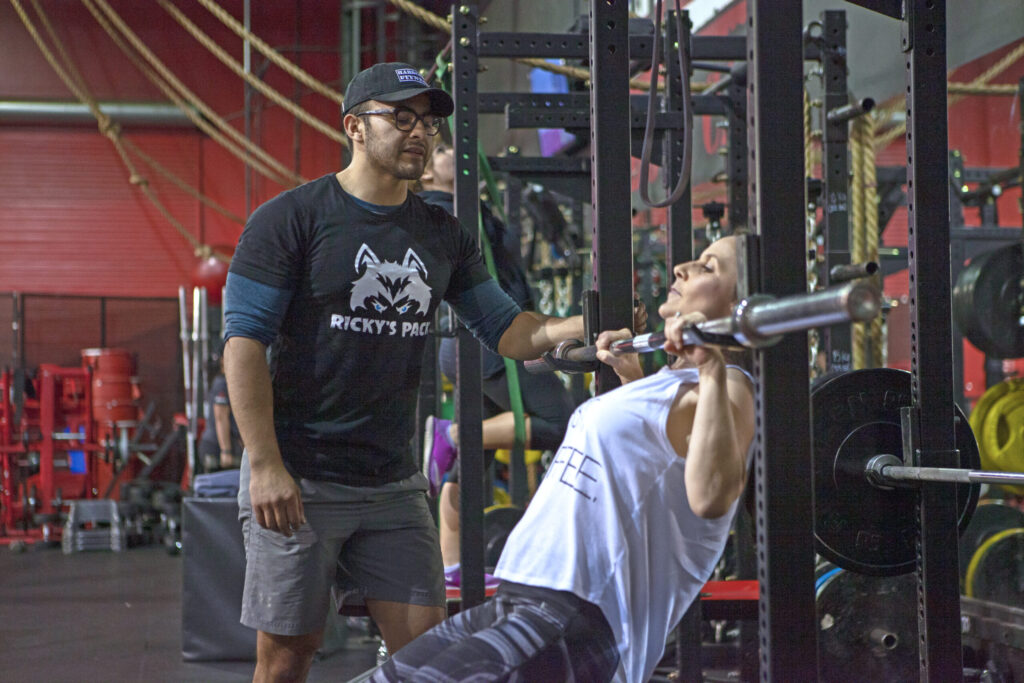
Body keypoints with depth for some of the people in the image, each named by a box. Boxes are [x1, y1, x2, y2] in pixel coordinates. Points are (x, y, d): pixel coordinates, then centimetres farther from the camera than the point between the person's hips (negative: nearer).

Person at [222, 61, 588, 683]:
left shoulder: (443, 235, 11)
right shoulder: (291, 218, -5)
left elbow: (507, 331, 8)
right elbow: (245, 342, -10)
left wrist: (586, 324, -12)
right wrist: (266, 466, -17)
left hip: (395, 485, 5)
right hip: (299, 480, -5)